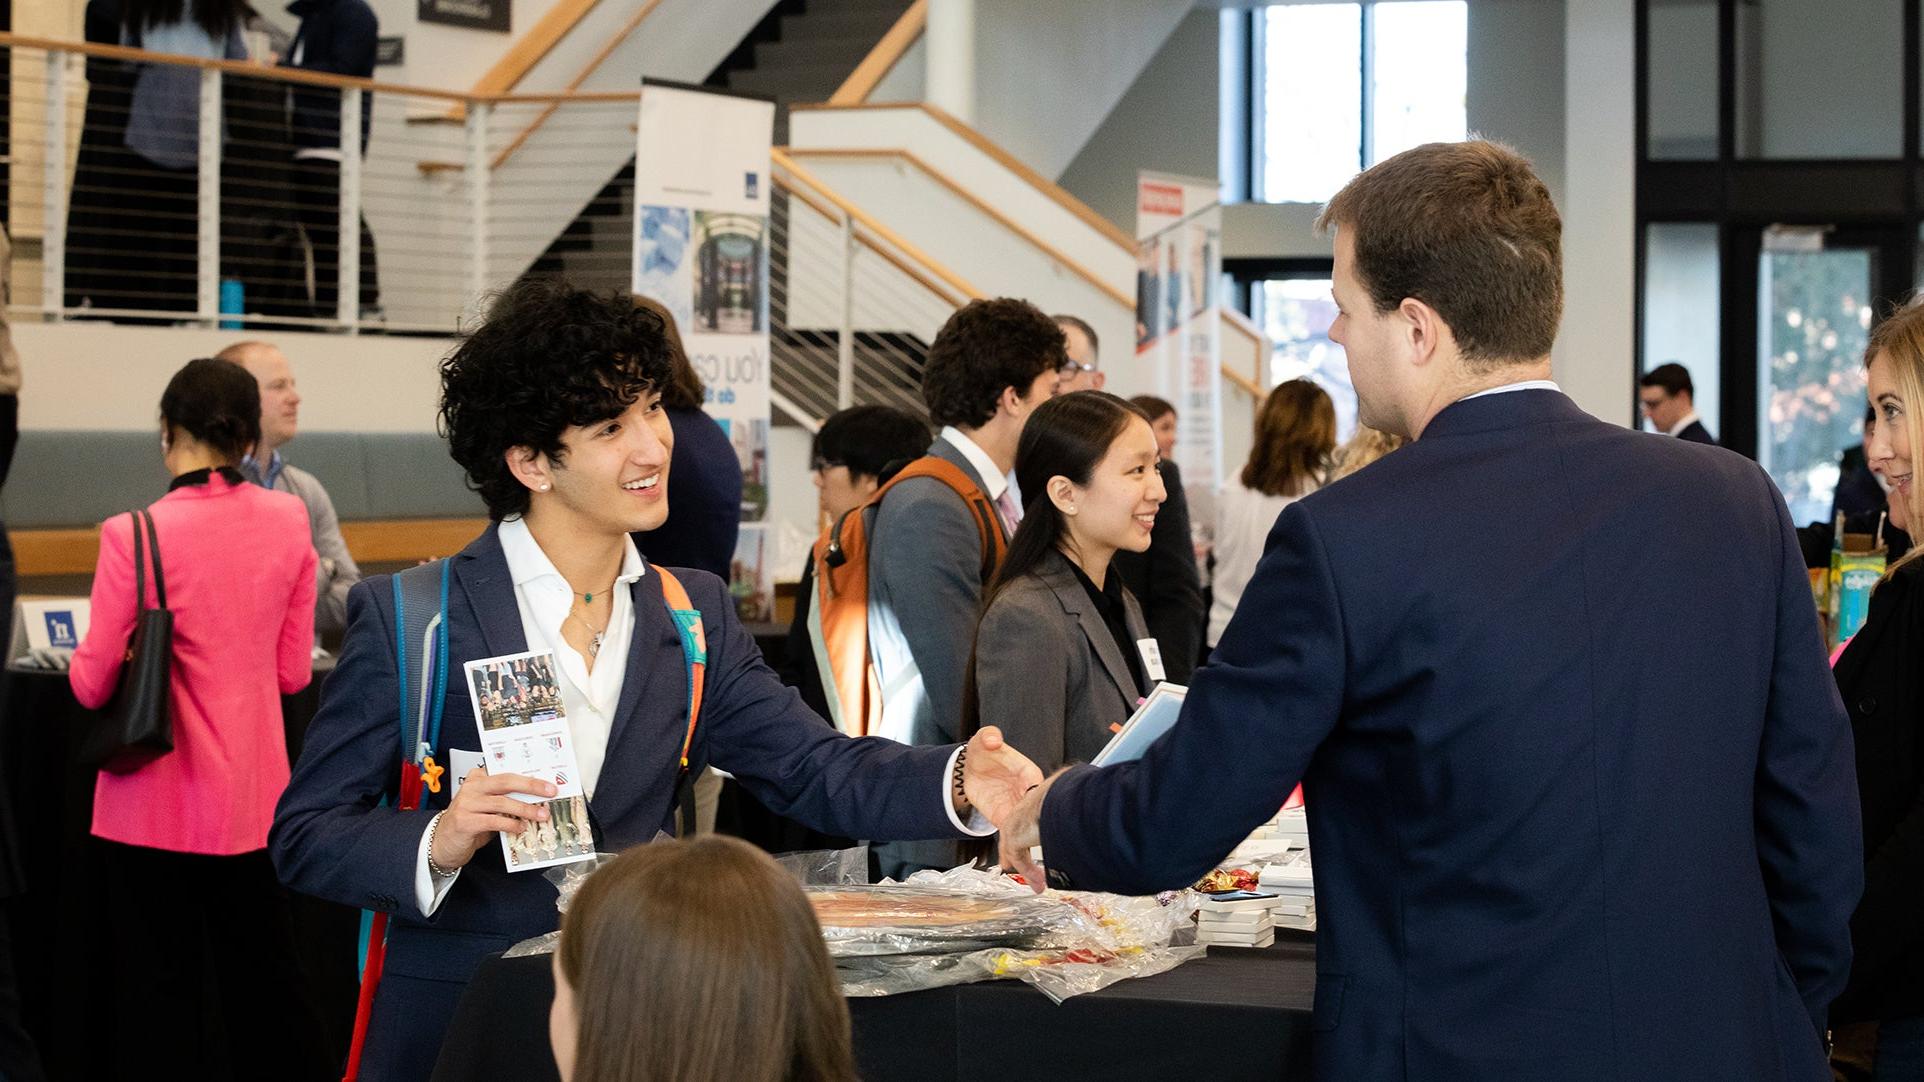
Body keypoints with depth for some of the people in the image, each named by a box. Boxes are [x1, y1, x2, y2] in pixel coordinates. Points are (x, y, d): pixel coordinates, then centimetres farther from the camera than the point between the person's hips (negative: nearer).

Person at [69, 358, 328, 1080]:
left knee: (160, 993, 7)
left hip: (158, 803, -4)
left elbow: (92, 685, -10)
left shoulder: (135, 535, -16)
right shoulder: (289, 521, -3)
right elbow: (292, 671, 4)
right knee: (263, 985, 17)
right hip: (254, 796, 4)